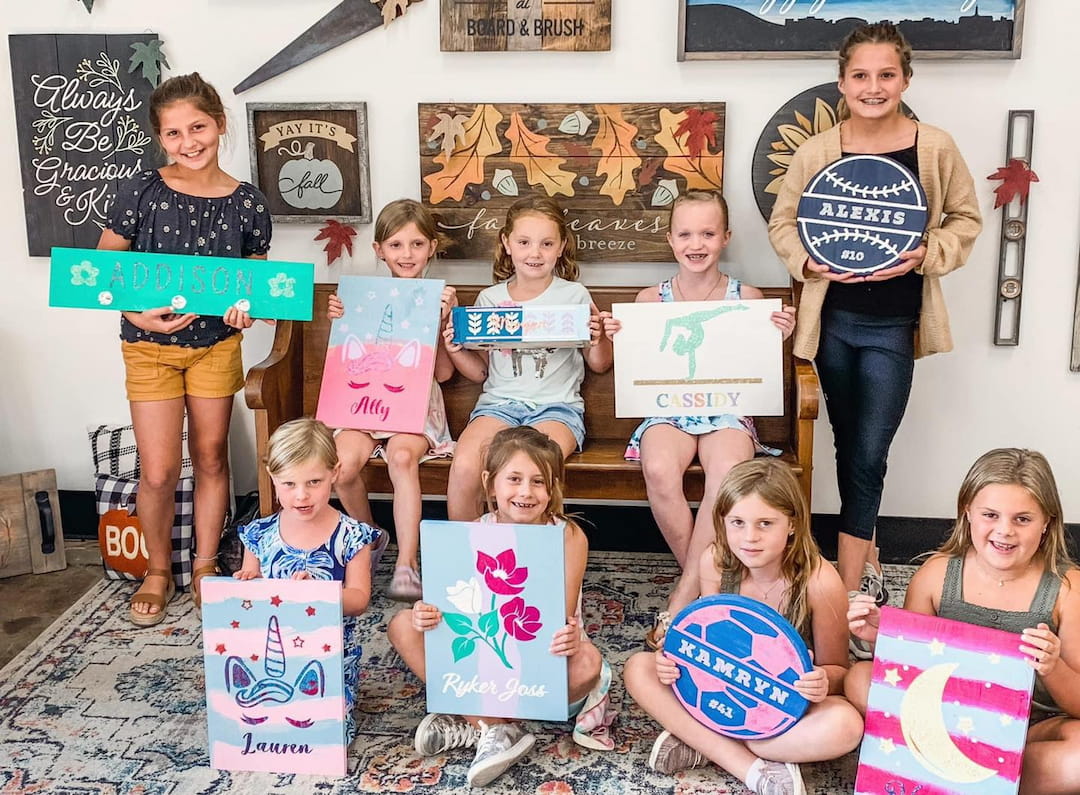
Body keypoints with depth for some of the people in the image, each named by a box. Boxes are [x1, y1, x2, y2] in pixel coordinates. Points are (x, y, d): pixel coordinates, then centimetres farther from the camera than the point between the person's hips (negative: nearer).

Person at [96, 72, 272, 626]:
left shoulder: (248, 204, -6)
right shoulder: (142, 191, -11)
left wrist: (246, 304, -14)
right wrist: (135, 312, -23)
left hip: (217, 345, 2)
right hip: (151, 347, -1)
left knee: (211, 458, 11)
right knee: (158, 472, -3)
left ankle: (205, 565, 30)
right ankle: (158, 570, 22)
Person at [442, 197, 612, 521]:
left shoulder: (575, 296, 6)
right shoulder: (490, 299, 11)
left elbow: (599, 365, 12)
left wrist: (597, 339, -9)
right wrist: (455, 350, -2)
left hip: (557, 406, -2)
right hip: (499, 402, 2)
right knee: (464, 466, -26)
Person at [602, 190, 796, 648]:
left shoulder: (747, 298, 5)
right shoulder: (650, 300, 7)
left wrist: (778, 338, -11)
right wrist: (618, 341, -8)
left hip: (727, 410, -1)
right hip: (667, 409, 1)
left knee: (727, 470, -36)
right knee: (659, 471, -34)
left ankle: (684, 599, -24)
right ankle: (705, 584, -12)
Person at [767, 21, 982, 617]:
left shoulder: (935, 148, -6)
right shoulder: (816, 152, -5)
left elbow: (965, 218, 6)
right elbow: (782, 222, 5)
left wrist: (927, 255, -12)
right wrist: (808, 263, -13)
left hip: (893, 326, -2)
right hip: (833, 319, 2)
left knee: (867, 456, -3)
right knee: (849, 448, 14)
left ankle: (847, 589, 6)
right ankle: (867, 564, 32)